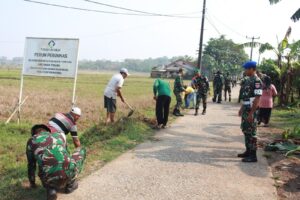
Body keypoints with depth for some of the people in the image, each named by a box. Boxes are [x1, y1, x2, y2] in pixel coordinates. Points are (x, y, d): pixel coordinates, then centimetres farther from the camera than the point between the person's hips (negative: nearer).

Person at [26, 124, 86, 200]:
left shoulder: (31, 141, 19)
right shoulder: (60, 135, 23)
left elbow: (31, 165, 27)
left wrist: (32, 183, 45)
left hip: (51, 179, 1)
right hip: (69, 174, -1)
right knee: (81, 150, 31)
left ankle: (51, 189, 9)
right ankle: (70, 184, 29)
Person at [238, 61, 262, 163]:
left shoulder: (256, 81, -17)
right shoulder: (248, 80, 12)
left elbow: (257, 99, -21)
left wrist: (251, 113, -23)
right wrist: (242, 108, 21)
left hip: (251, 110, -9)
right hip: (246, 109, 9)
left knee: (251, 132, -4)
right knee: (246, 130, 15)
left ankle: (253, 156, 3)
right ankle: (248, 151, 27)